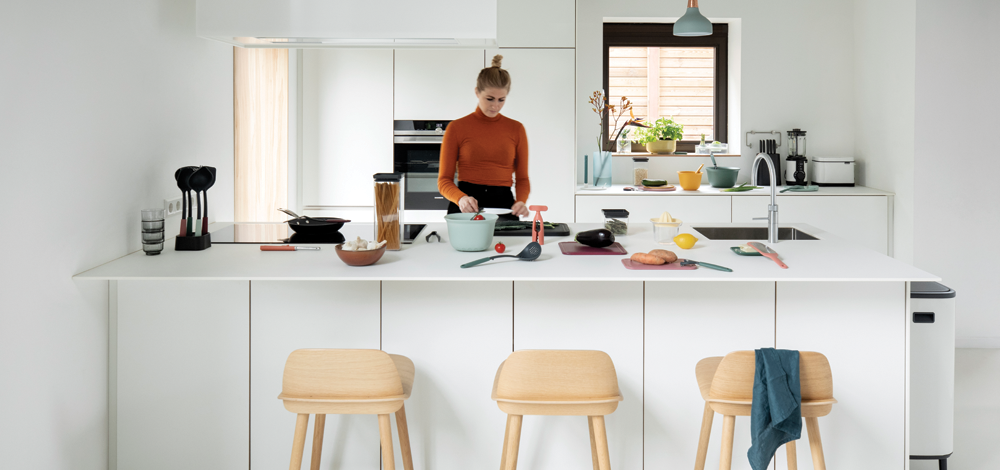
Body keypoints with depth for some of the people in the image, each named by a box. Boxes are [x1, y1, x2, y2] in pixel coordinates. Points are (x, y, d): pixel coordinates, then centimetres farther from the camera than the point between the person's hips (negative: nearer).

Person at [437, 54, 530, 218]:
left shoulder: (516, 129, 11)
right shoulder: (457, 128, 4)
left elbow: (522, 178, 14)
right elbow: (444, 180, 4)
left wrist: (521, 201, -7)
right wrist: (460, 198, -17)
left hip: (504, 204, 1)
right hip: (466, 209, -1)